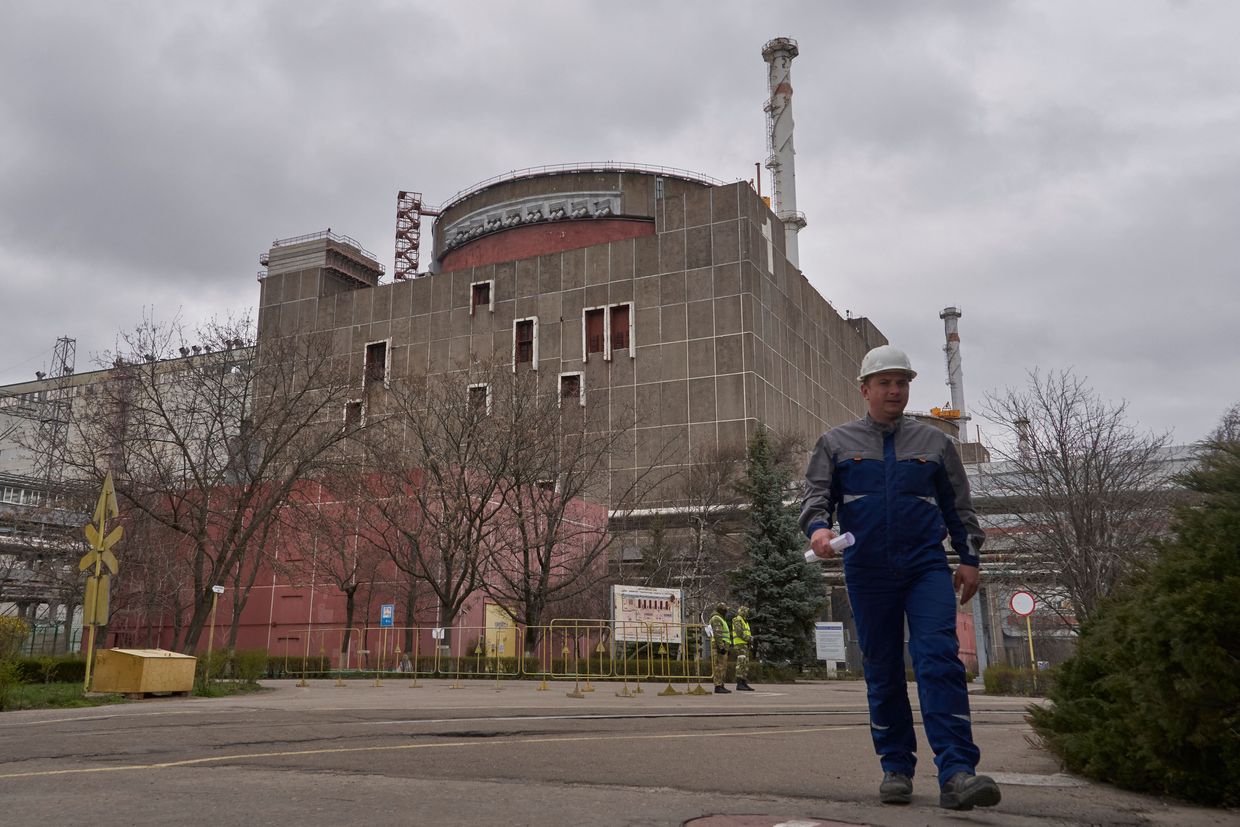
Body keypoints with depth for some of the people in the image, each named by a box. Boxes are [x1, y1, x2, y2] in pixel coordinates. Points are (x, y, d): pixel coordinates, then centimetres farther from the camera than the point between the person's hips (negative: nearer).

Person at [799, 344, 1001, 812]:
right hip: (867, 572, 0)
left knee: (940, 660, -15)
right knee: (882, 672, 5)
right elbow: (816, 496, 6)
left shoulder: (934, 443, 14)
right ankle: (896, 769, 14)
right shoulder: (836, 444, 11)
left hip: (926, 566, 0)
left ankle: (957, 773, -17)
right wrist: (818, 528, -15)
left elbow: (959, 506, 18)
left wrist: (969, 557, 9)